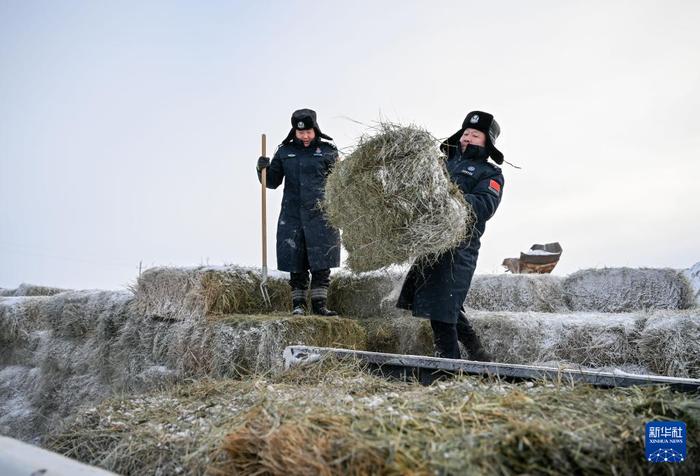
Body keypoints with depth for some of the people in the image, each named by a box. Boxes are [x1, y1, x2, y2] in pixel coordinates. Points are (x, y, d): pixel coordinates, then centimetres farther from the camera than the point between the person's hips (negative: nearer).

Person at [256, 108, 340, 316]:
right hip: (292, 216, 2)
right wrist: (262, 169, -5)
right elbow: (272, 182, 14)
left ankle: (319, 305, 8)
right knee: (296, 266, 5)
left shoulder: (328, 151, 4)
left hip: (320, 216, -2)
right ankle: (298, 305, 14)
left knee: (321, 265, -1)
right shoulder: (284, 152, 10)